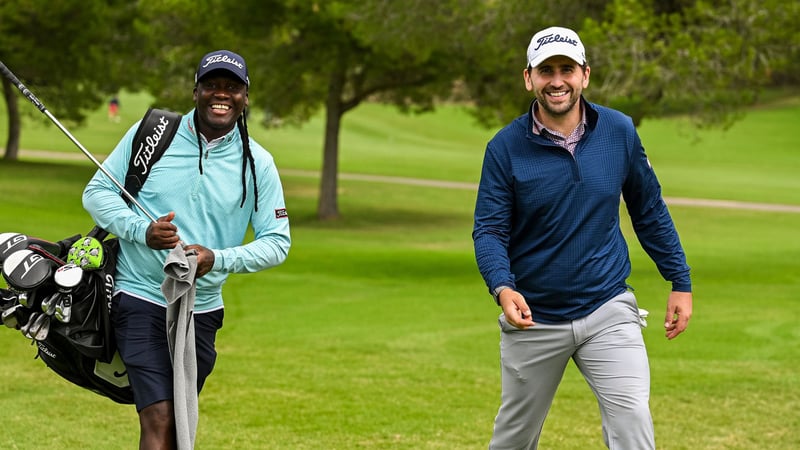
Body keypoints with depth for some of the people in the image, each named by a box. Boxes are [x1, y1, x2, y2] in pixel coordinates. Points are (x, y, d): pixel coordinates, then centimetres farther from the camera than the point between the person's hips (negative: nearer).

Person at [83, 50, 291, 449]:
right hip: (141, 299, -3)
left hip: (202, 311, 4)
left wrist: (217, 259, -16)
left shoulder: (258, 164, 2)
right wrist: (142, 230, -17)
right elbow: (96, 192, 2)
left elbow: (278, 241, 1)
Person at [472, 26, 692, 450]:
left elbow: (649, 211, 8)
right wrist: (503, 289, -30)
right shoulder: (505, 147, -9)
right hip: (533, 317, 0)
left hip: (608, 310, 0)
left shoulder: (619, 131, -2)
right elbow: (489, 230, -11)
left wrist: (680, 283, 7)